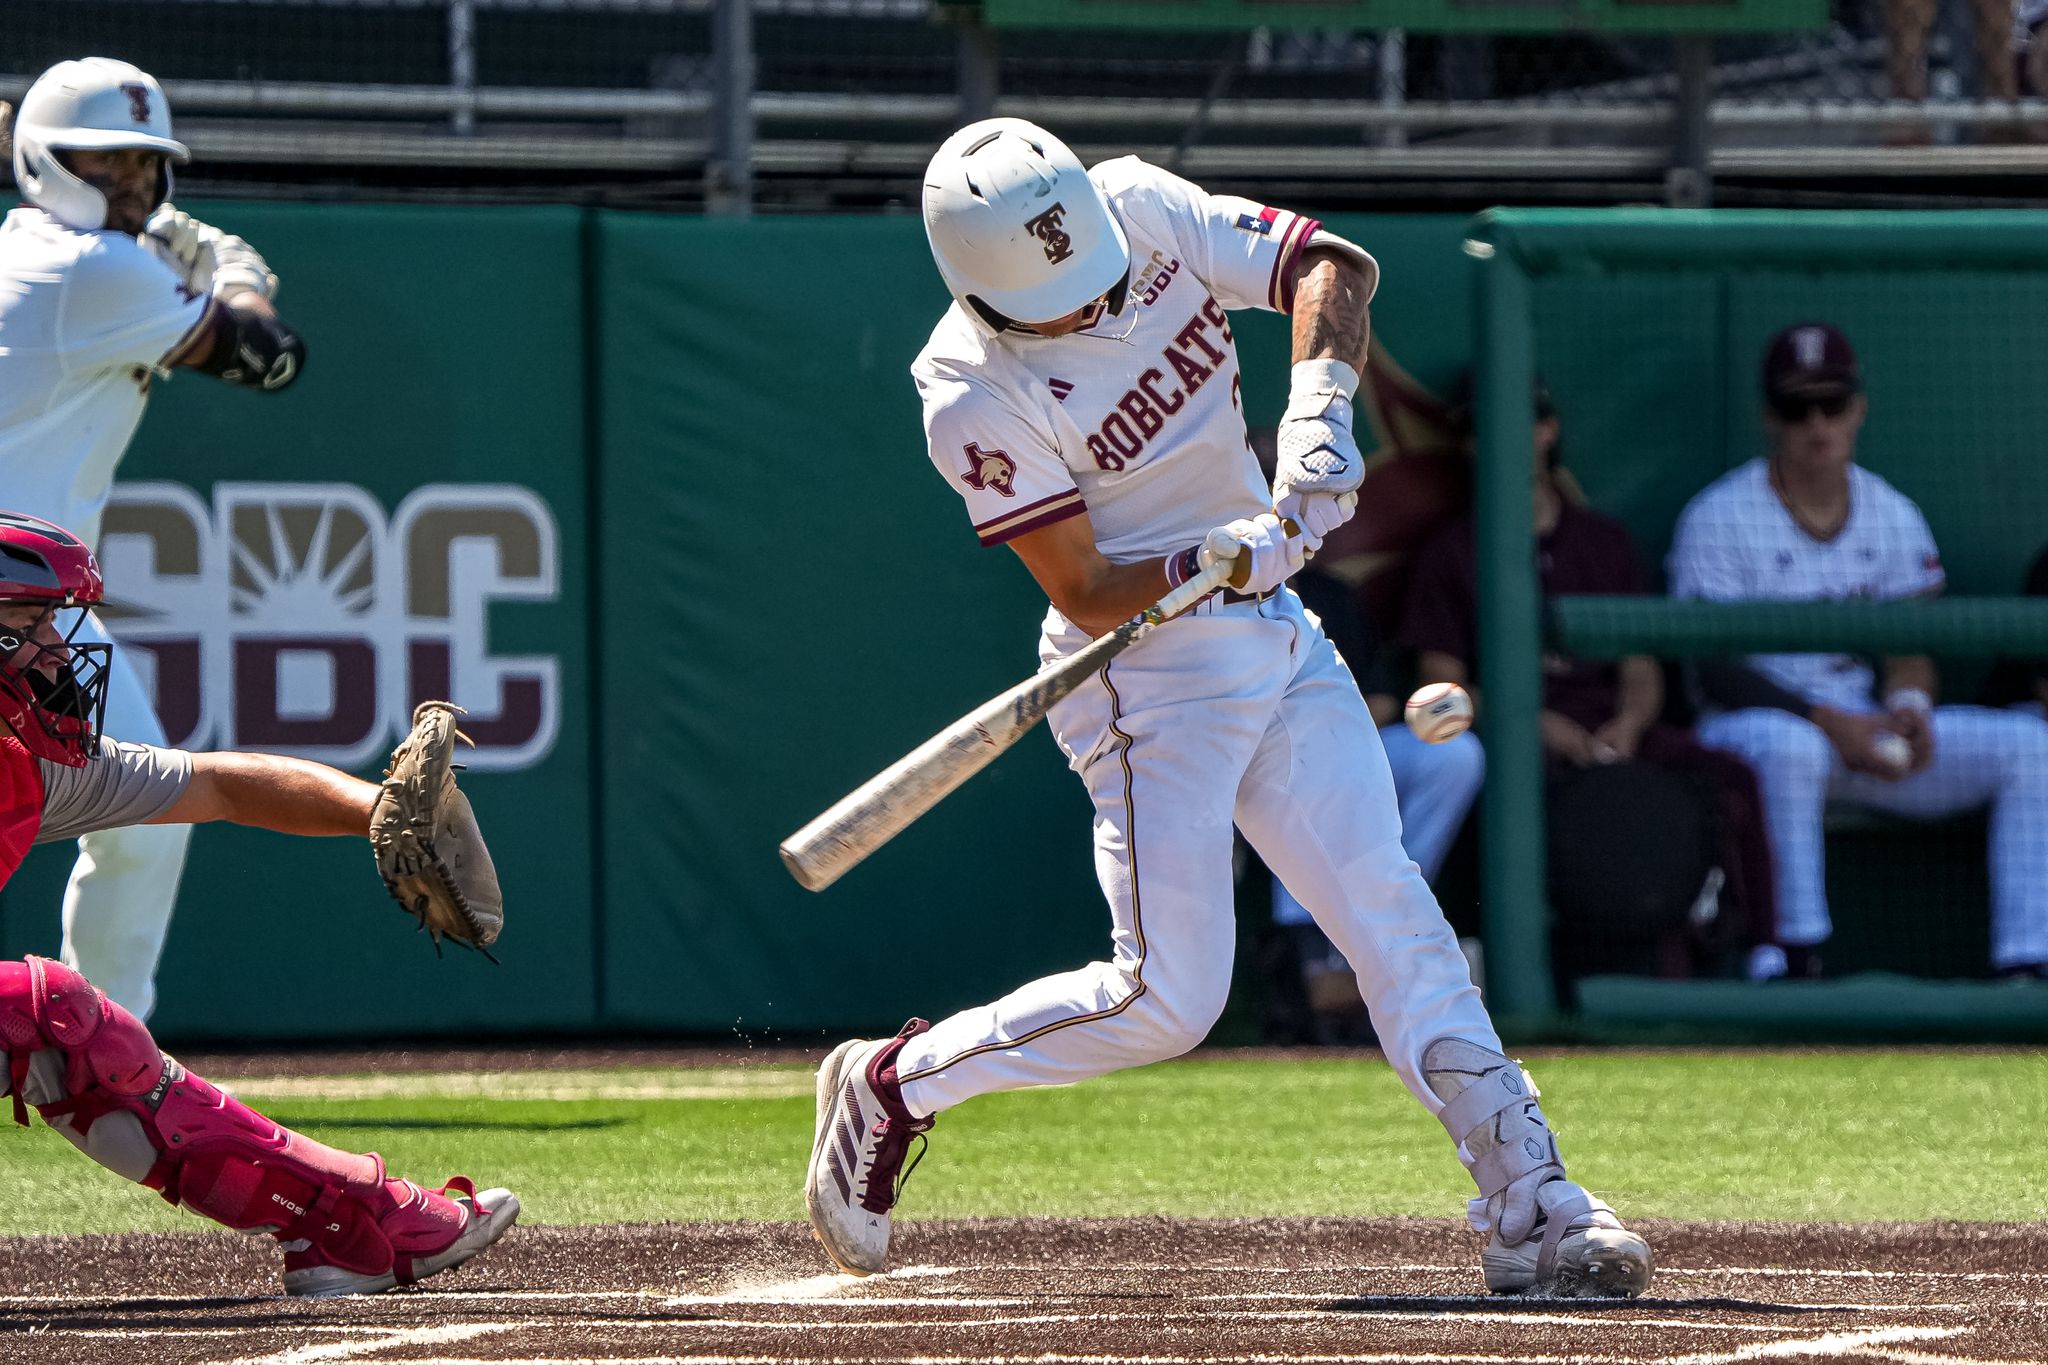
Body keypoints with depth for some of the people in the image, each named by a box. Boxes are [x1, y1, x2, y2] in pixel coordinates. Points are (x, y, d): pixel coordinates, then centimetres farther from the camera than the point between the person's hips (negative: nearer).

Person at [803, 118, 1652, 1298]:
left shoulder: (1142, 208, -7)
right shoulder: (976, 397, -21)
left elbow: (1332, 264, -8)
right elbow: (1083, 592, -20)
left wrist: (1322, 397, -25)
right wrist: (1220, 560, -36)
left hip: (1277, 636, 6)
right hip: (1147, 682, -6)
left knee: (1391, 911, 1)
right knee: (1168, 998, -8)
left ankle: (1529, 1201, 1)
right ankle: (895, 1085, 10)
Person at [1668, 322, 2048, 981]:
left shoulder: (1893, 517, 9)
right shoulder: (1719, 518, -8)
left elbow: (1910, 647, 9)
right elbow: (1716, 671, -14)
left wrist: (1908, 706, -16)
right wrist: (1831, 722, -23)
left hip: (1866, 724, 6)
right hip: (1753, 724, -5)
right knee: (1791, 746, -42)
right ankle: (1797, 950, -37)